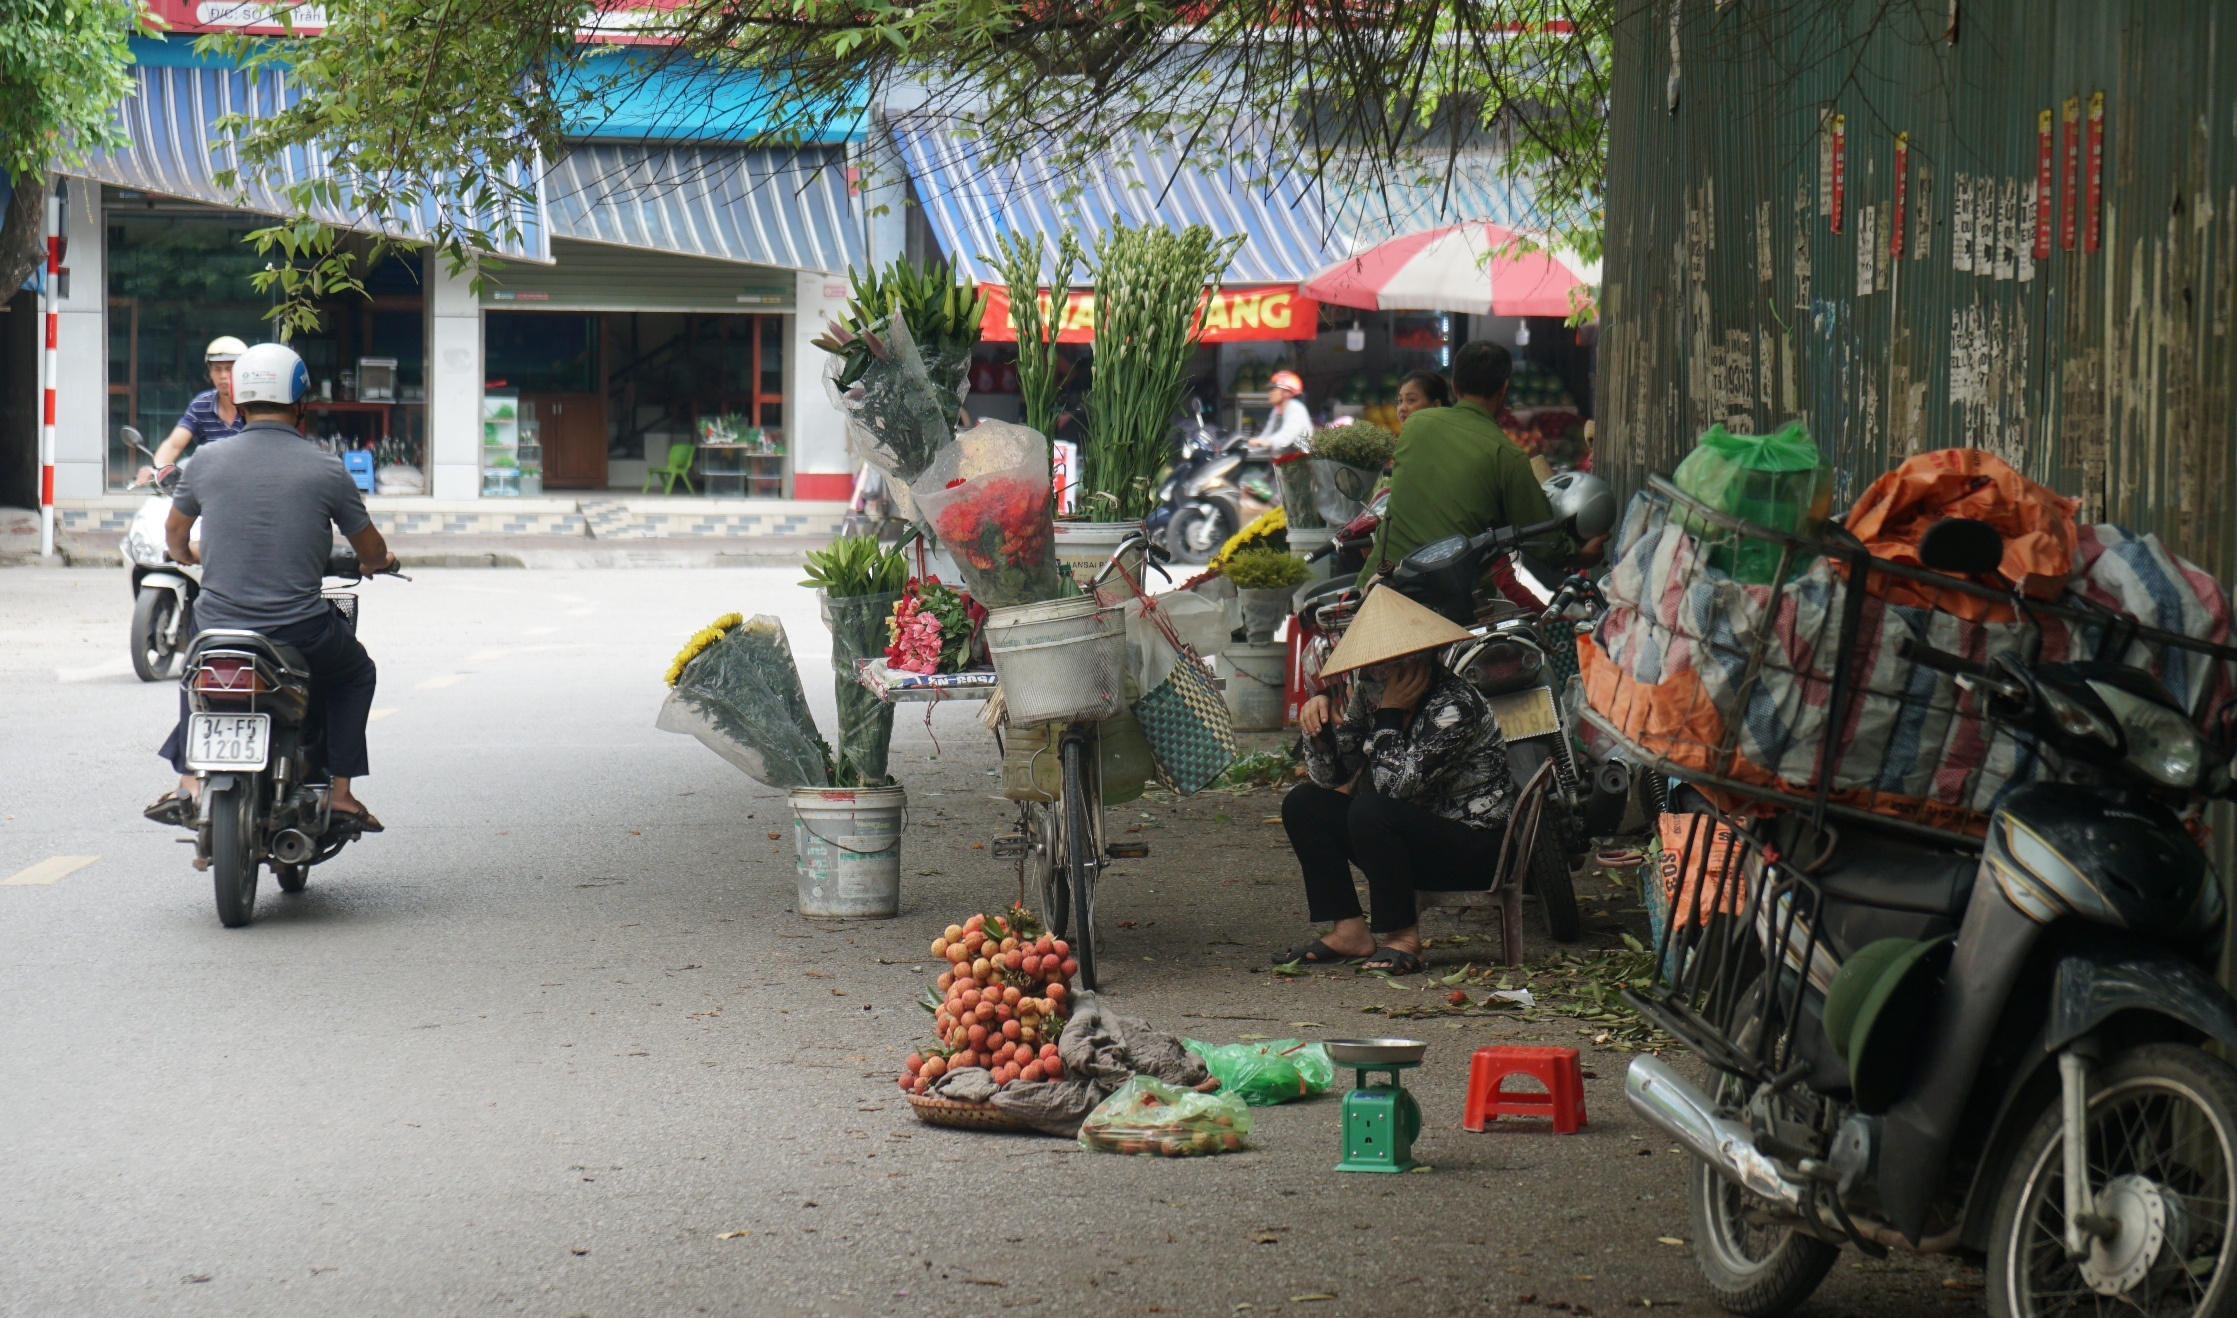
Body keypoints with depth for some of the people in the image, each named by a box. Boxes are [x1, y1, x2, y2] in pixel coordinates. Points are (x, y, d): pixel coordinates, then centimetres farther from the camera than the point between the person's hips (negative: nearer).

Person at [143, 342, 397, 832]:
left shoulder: (207, 462, 1)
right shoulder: (325, 469, -5)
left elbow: (175, 533, 20)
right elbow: (372, 552, 6)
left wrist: (186, 553, 45)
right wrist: (378, 563, 31)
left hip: (218, 625, 2)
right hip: (301, 632, -2)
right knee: (356, 673, 28)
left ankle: (188, 782, 20)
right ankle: (340, 791, 20)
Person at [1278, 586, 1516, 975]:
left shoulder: (1455, 706, -23)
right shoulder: (1367, 693, 1)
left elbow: (1395, 784, -28)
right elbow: (1331, 777, 3)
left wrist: (1390, 712, -24)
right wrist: (1318, 721, -13)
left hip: (1478, 847, -9)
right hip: (1418, 834, 9)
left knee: (1370, 811, -32)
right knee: (1302, 804, -1)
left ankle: (1402, 938, -18)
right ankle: (1349, 930, -3)